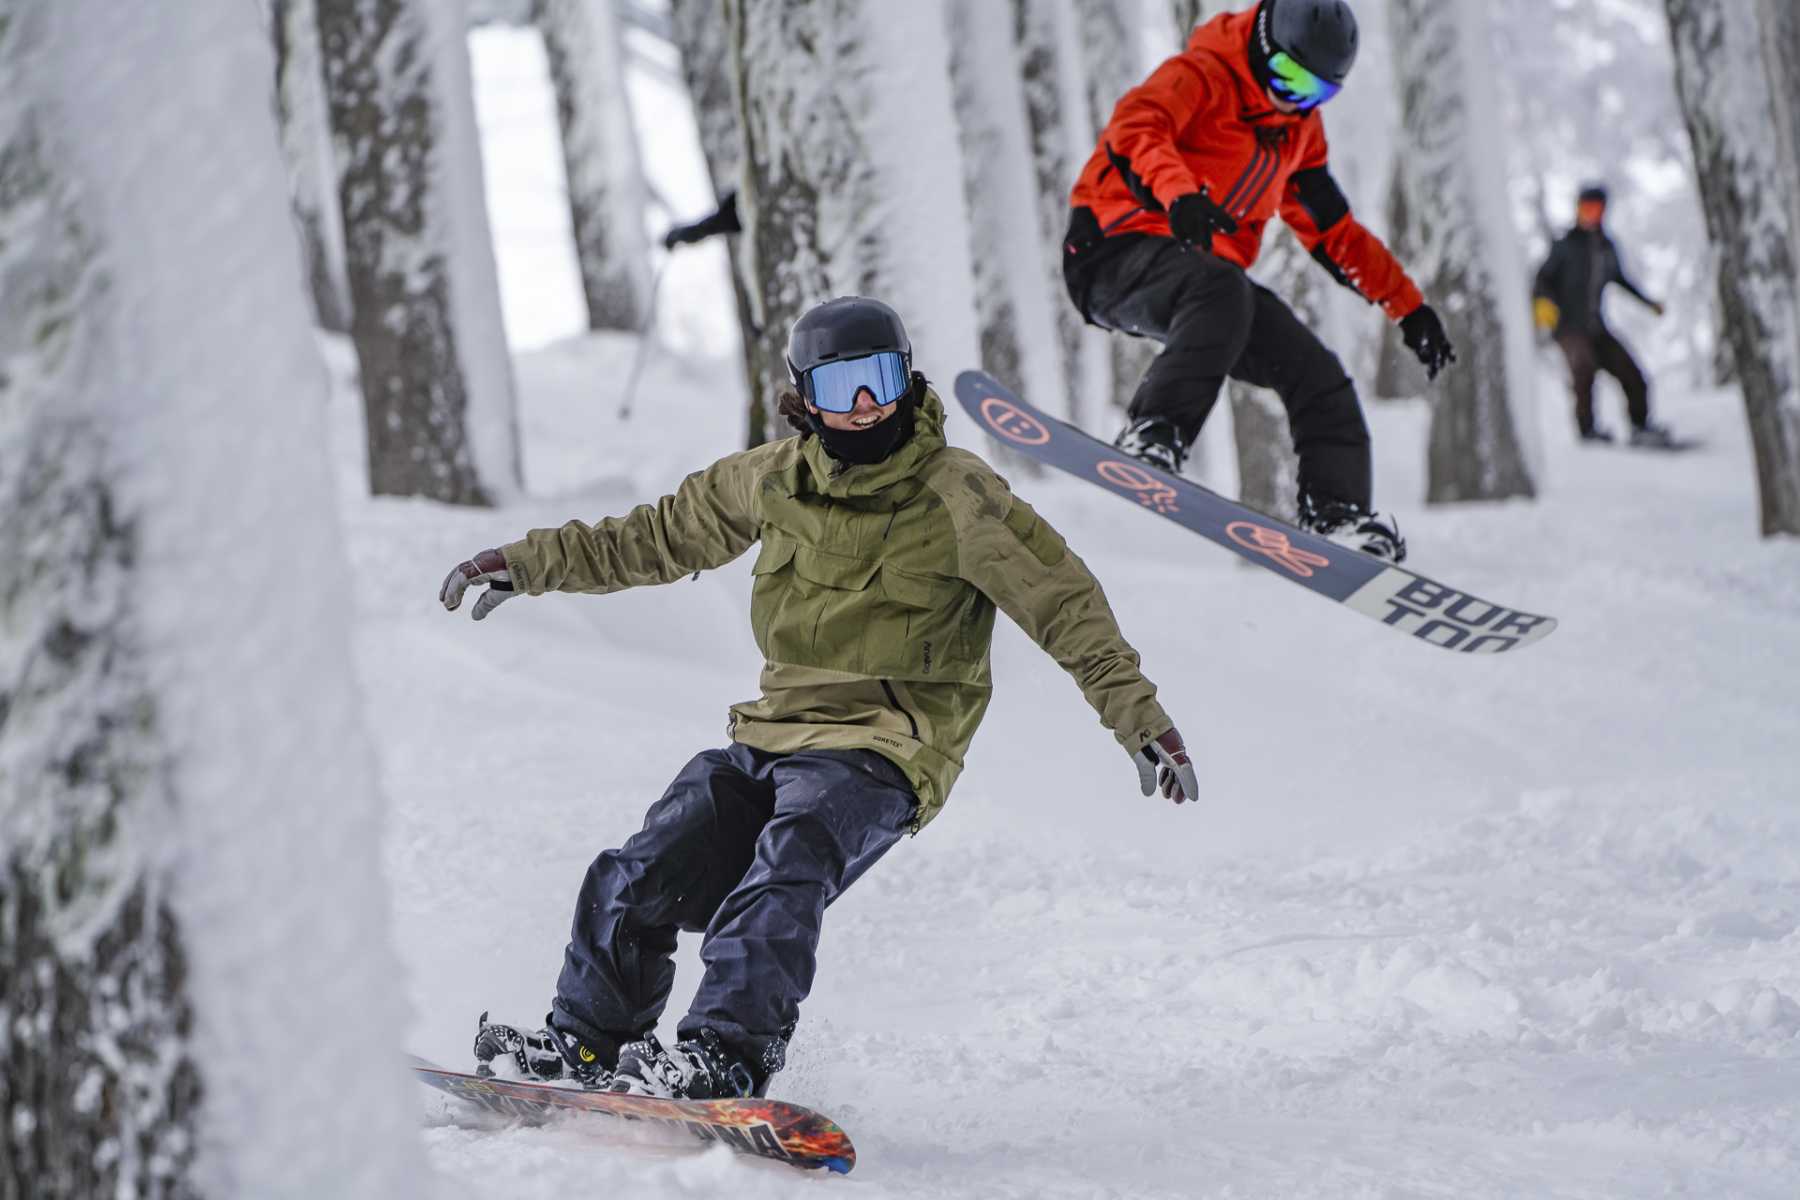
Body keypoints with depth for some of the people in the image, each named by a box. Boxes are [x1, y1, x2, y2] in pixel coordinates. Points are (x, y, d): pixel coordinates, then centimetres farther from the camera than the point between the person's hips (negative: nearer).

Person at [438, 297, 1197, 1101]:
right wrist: (534, 563, 25)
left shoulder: (955, 497, -5)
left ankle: (727, 1054, -43)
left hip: (881, 754, -6)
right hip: (770, 737, 6)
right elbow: (662, 537, 25)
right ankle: (587, 1042, 9)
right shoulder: (776, 479, 10)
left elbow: (1062, 601, -3)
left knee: (782, 873, -32)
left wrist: (1139, 718, -10)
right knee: (634, 883, -5)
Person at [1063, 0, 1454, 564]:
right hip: (1122, 250, -8)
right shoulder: (1202, 77, -8)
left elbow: (1334, 231, 28)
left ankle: (1337, 515, -1)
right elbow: (1134, 130, -29)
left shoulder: (1299, 126, 18)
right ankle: (1152, 436, -46)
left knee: (1317, 375, -3)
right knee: (1222, 290, -38)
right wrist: (1178, 193, -48)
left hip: (1206, 272, 8)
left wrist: (1409, 305, 23)